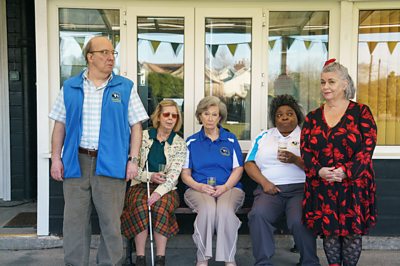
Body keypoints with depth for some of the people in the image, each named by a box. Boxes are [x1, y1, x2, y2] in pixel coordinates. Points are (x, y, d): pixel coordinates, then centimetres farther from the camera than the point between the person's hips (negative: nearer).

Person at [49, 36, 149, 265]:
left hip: (110, 163, -1)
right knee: (75, 219, 7)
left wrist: (133, 159, -5)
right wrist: (56, 158, 4)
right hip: (76, 161, 2)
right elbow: (60, 125, 10)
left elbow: (136, 126, 3)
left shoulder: (125, 87, 5)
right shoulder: (70, 87, 9)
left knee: (111, 221, 4)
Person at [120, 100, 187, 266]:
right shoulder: (142, 137, 6)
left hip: (165, 189, 0)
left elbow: (173, 174, -7)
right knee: (141, 206, -32)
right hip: (140, 185, 0)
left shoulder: (180, 144, 5)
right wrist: (149, 176, -13)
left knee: (160, 207, -33)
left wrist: (158, 192, -23)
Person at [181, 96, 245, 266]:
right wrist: (199, 186, -10)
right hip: (198, 189, 0)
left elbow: (238, 169, 9)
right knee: (208, 208, -35)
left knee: (225, 209, -35)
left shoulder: (231, 139, 16)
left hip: (228, 188, 0)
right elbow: (185, 174, 11)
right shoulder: (191, 142, 17)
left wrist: (225, 187, -9)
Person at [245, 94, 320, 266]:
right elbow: (249, 163, 11)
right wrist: (264, 182, -5)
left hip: (300, 189, -2)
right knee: (258, 214, -29)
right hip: (270, 189, 2)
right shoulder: (263, 137, 21)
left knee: (299, 220, -31)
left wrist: (295, 160, -15)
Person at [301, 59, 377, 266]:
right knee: (328, 230, 5)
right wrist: (319, 171, -14)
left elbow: (367, 148, -8)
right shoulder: (313, 117, 11)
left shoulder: (360, 112, 0)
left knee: (352, 231, 2)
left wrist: (345, 171, -20)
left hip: (354, 184, -2)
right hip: (322, 186, 3)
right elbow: (305, 150, 4)